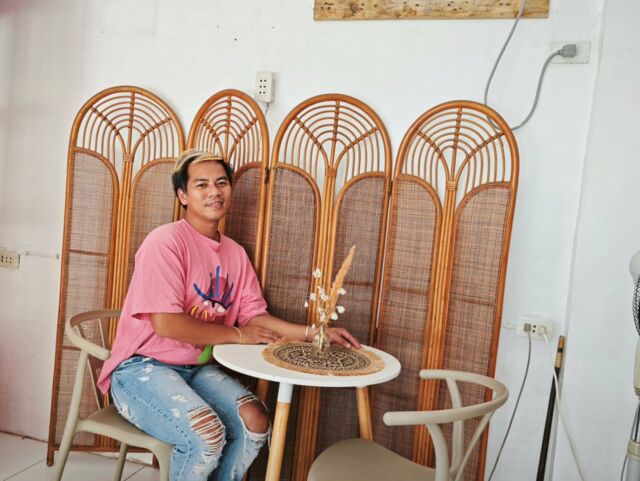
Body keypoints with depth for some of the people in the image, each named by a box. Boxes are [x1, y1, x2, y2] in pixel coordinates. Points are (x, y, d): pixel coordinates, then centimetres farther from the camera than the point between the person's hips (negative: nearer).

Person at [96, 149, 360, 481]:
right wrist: (237, 335, -13)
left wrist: (314, 333, -8)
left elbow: (254, 317, 4)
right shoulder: (166, 241, -16)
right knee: (207, 434, -27)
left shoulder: (236, 253, 5)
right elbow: (166, 324, -22)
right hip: (142, 367, -6)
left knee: (254, 421, -14)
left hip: (196, 368, 6)